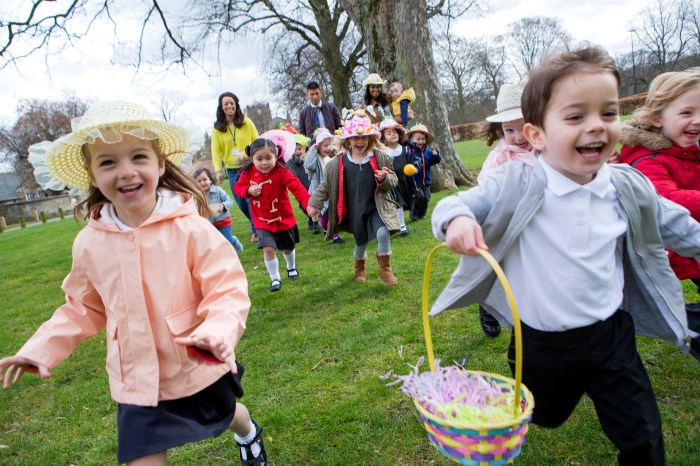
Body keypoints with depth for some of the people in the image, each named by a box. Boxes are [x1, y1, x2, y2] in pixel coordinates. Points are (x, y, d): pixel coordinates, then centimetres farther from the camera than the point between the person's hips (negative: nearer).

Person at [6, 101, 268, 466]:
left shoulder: (190, 228, -22)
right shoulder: (89, 243, -8)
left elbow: (228, 290, -22)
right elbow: (84, 308, 7)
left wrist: (217, 332, -40)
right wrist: (41, 349, -2)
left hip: (202, 370, -2)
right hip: (137, 383, 2)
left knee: (228, 414, 27)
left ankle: (249, 434, 64)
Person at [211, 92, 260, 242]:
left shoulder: (246, 122, -3)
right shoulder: (218, 128, 0)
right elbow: (216, 151, -3)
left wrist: (247, 154, -18)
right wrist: (217, 170, -14)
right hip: (232, 169, 2)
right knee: (241, 203, 9)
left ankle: (256, 229, 9)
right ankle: (256, 222, 35)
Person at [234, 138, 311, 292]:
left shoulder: (281, 172, -23)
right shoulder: (248, 173, -11)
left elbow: (298, 188, -31)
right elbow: (237, 187, 2)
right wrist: (248, 190, -20)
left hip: (284, 219, -1)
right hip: (263, 222, 1)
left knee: (287, 247, 19)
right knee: (268, 249, -14)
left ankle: (291, 268, 51)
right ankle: (275, 279, 6)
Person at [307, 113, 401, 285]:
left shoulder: (380, 157, -6)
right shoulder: (337, 163, -6)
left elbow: (393, 181, -2)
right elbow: (326, 185, 5)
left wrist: (385, 179, -25)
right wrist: (315, 203, 1)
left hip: (377, 207, -1)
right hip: (355, 211, 1)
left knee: (383, 233, -22)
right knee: (361, 241, 14)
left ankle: (385, 269, 1)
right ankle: (359, 269, 45)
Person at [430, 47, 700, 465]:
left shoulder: (628, 188, -6)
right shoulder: (517, 187, -18)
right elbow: (457, 204, -15)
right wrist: (458, 219, -37)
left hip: (612, 335, 3)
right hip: (543, 344, -2)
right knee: (541, 418, 24)